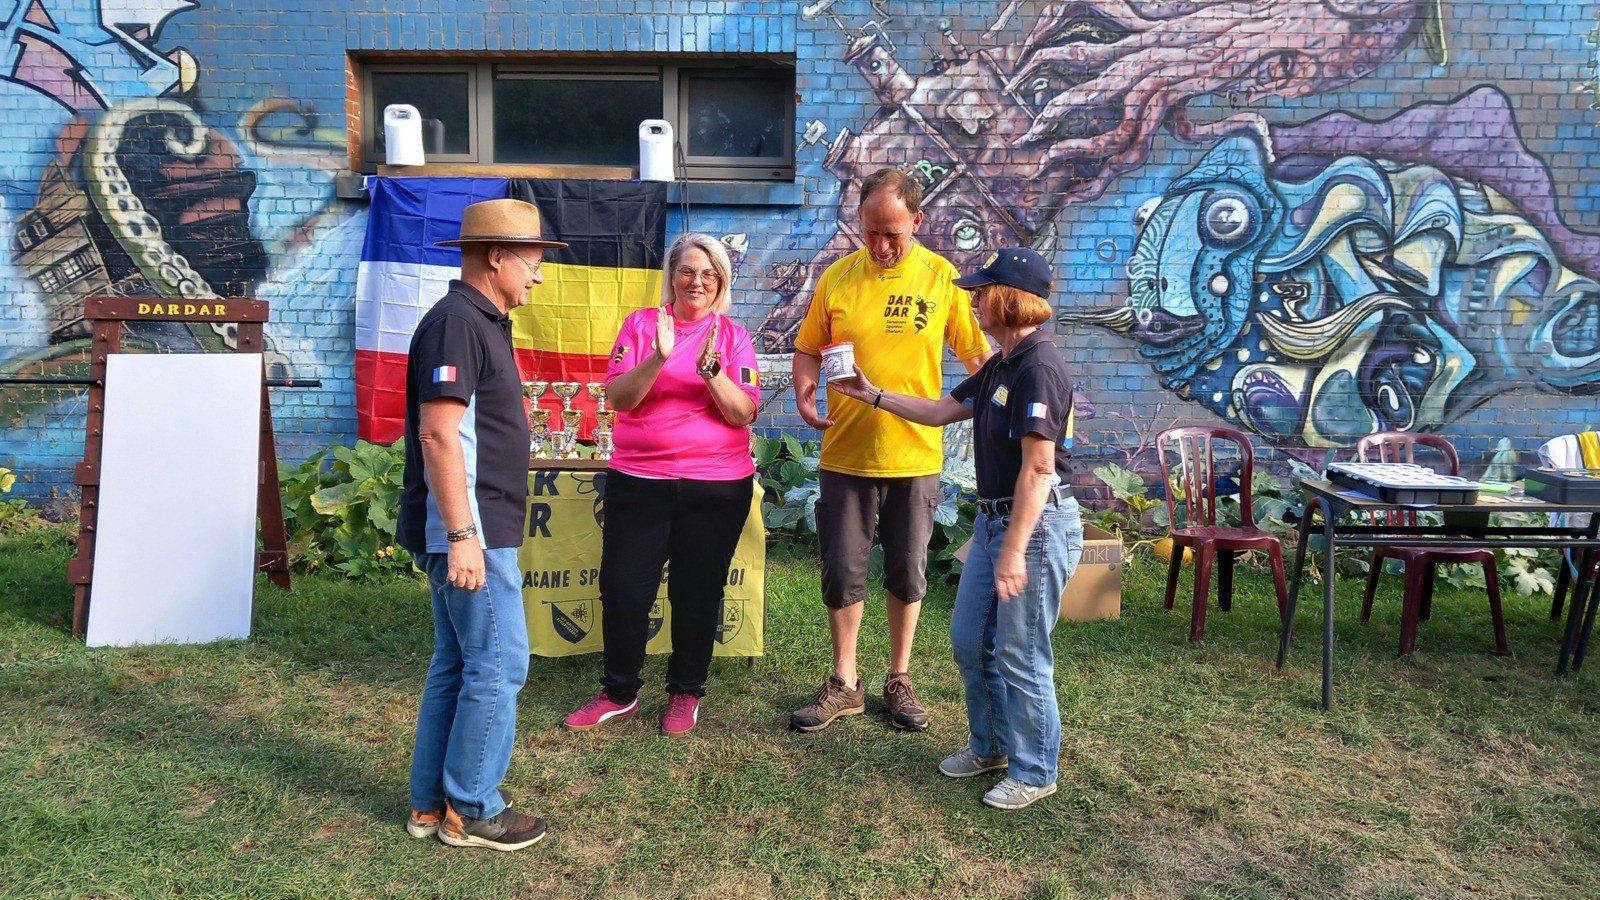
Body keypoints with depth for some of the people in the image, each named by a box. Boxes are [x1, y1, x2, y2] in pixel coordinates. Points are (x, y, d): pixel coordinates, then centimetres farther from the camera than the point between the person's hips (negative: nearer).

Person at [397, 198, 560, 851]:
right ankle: (471, 811, 12)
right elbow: (438, 435, -22)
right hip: (470, 531, -10)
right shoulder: (456, 321, -15)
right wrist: (462, 536, -24)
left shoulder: (480, 322, 16)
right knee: (499, 666, -2)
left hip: (477, 529, 10)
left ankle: (430, 804, 25)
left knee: (457, 665, 15)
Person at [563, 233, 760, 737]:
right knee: (623, 588, 4)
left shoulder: (734, 337, 3)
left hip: (716, 485, 0)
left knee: (697, 593, 8)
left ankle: (686, 693, 27)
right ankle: (619, 692, 23)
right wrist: (659, 357, -22)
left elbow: (743, 413, -7)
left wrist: (710, 368, -22)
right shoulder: (641, 324, 3)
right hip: (638, 481, 1)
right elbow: (618, 398, -7)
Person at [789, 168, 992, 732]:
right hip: (846, 454, 1)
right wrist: (804, 391, -14)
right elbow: (809, 349, 6)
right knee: (842, 573, 7)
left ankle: (899, 680, 30)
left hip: (915, 456, 0)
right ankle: (844, 685, 25)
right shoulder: (838, 277, -2)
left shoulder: (943, 278, -4)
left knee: (907, 574, 12)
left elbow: (977, 354, 1)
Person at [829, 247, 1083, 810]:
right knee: (970, 640, 17)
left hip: (1038, 524, -10)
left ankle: (1034, 772, 20)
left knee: (1020, 654, 2)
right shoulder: (999, 367, 11)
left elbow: (1038, 467, -23)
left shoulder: (1039, 367, -19)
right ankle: (990, 746, 36)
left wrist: (1014, 550, -24)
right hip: (994, 518, 10)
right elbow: (941, 411, 22)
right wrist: (871, 394, 23)